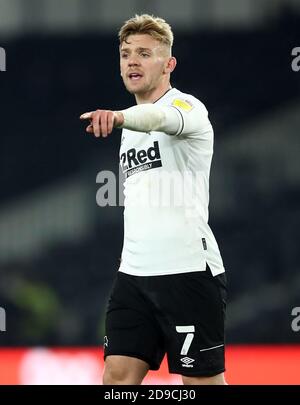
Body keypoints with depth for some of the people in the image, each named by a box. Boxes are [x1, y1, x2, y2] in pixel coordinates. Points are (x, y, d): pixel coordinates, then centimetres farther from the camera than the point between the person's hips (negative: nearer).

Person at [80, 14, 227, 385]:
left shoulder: (187, 107, -8)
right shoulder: (131, 125, 18)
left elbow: (159, 118, -34)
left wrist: (117, 117, -54)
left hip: (188, 272, -8)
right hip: (134, 272, 8)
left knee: (203, 381, -5)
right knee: (118, 376, -1)